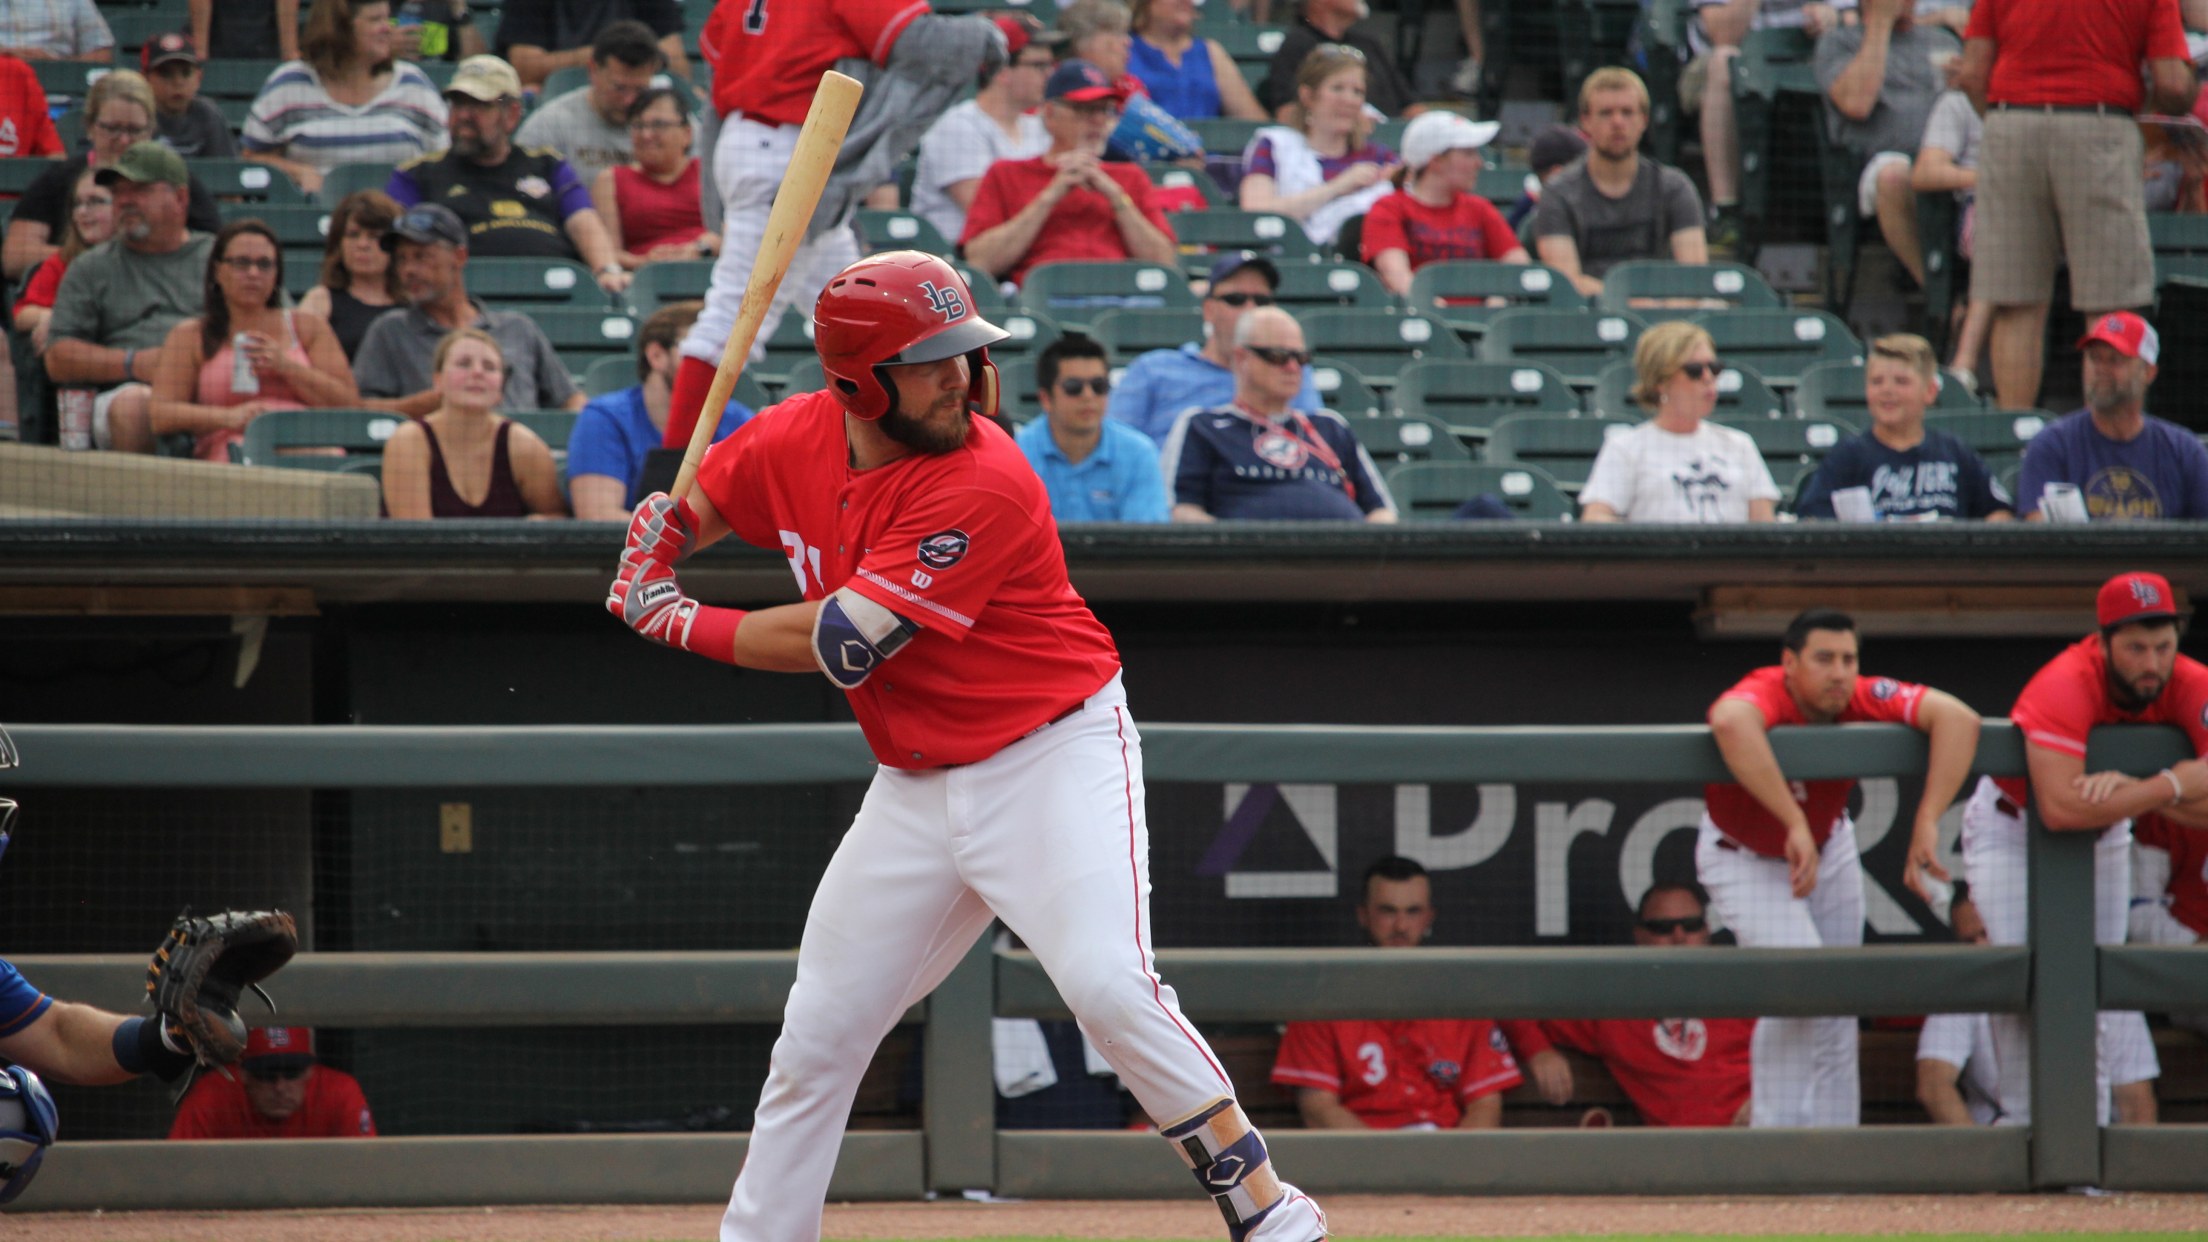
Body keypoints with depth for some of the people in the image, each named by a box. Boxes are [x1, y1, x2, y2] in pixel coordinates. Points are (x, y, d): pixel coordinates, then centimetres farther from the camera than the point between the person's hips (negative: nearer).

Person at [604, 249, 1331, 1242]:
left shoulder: (984, 485, -25)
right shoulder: (794, 443, -3)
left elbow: (842, 645, -25)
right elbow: (687, 512, 20)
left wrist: (678, 625, -13)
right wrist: (654, 543, -4)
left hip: (1055, 756, -7)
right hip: (916, 785, 7)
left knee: (1109, 987, -25)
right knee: (815, 1039, 9)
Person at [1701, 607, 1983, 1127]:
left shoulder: (1864, 698, -26)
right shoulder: (1763, 697, -37)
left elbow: (1957, 718, -36)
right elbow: (1731, 722, -62)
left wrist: (1927, 823, -45)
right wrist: (1795, 826, -62)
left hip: (1828, 849, 5)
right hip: (1746, 858, -5)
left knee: (1836, 1020, 8)